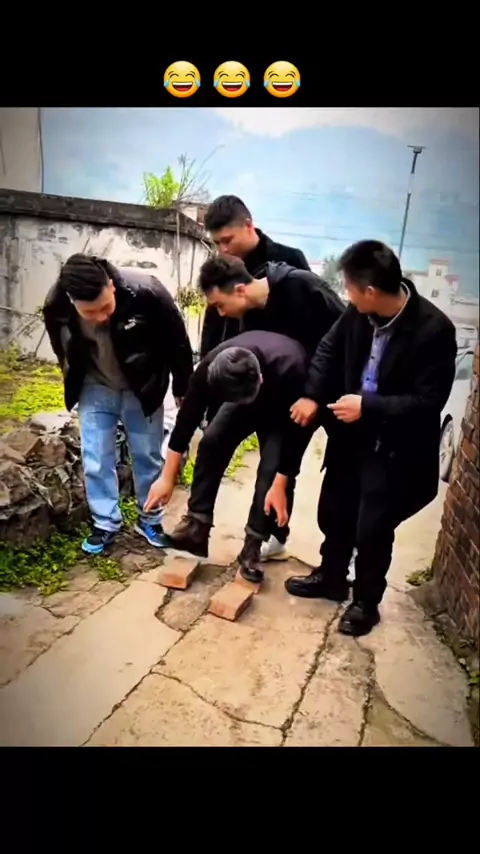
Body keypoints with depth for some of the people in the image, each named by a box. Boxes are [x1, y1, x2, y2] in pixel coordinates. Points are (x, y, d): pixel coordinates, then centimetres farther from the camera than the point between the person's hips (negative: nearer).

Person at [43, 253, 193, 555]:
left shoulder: (145, 292, -32)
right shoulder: (56, 306, -24)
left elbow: (178, 341, -16)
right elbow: (63, 351, -1)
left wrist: (183, 390, -7)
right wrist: (75, 387, 11)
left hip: (143, 389, -1)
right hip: (95, 390, 2)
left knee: (148, 456, 10)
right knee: (96, 462, 4)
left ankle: (151, 520, 28)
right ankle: (106, 524, 23)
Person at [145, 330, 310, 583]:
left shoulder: (289, 371, -44)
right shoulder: (210, 367, -33)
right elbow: (187, 420, -22)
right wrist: (167, 477, -16)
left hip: (286, 410, -3)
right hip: (244, 392, 3)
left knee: (272, 467, -21)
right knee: (211, 441, -16)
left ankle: (252, 546, -9)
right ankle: (197, 527, -9)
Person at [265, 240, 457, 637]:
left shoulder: (434, 330, -24)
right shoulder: (360, 313, -9)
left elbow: (428, 402, -21)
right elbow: (329, 349, 6)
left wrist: (368, 406, -24)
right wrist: (312, 395, -8)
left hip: (395, 447, -5)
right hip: (351, 433, 6)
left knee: (372, 529, 5)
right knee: (333, 512, 17)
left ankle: (366, 602, 32)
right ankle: (331, 577, 43)